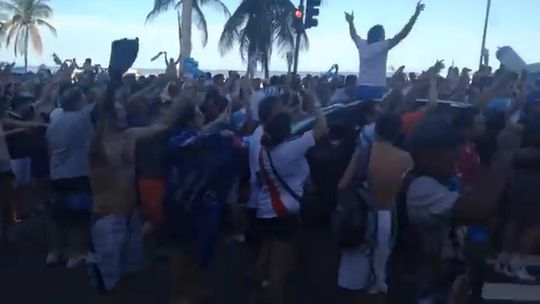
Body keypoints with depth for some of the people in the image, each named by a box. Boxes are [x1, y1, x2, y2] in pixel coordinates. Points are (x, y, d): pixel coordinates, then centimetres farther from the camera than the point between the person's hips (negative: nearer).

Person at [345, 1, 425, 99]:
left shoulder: (362, 44, 9)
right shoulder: (382, 45, -5)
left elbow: (353, 35, 30)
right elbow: (402, 34, -8)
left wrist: (351, 22, 46)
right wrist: (415, 16, -5)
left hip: (362, 86, 6)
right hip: (377, 88, -6)